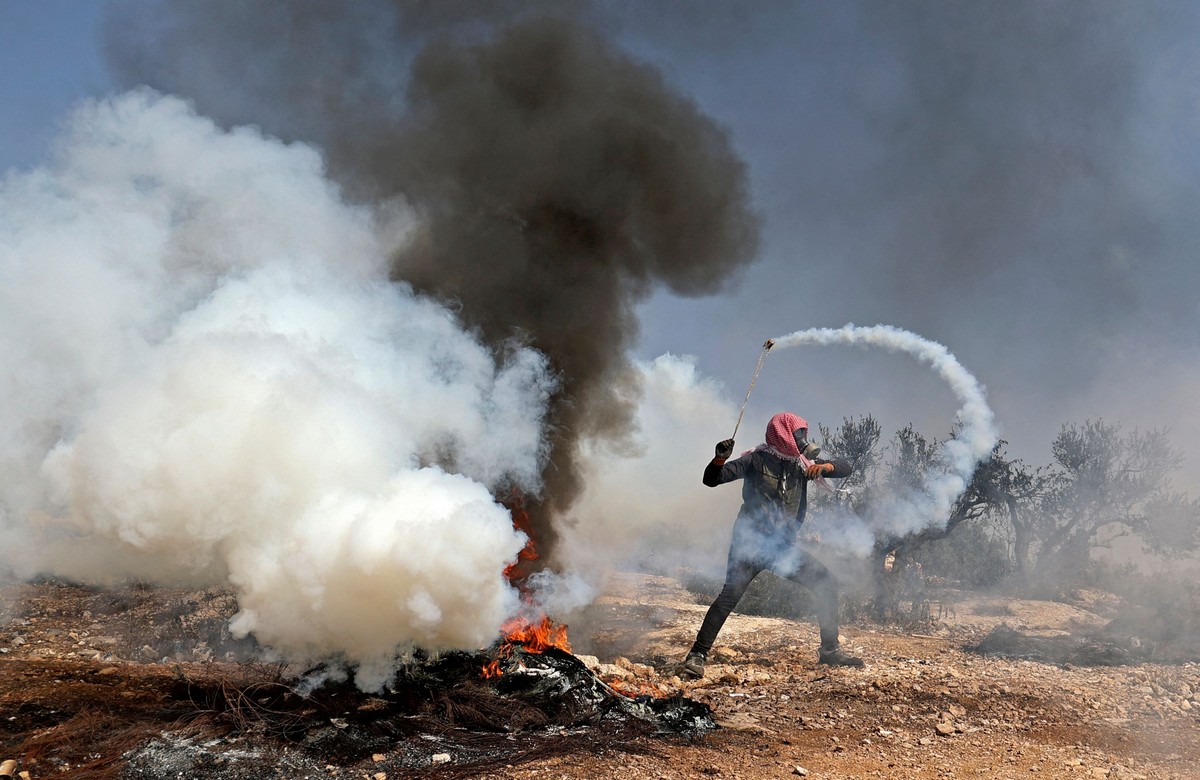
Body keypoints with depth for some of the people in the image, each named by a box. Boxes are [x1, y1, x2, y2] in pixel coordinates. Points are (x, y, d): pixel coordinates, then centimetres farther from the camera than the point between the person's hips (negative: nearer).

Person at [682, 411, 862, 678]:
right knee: (729, 596, -20)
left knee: (828, 584, 5)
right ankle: (697, 655, -14)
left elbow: (845, 468, 8)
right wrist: (720, 458, -32)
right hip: (751, 543, -6)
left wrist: (824, 466, -13)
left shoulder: (802, 465, 9)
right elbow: (711, 479, -11)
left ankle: (830, 650, 17)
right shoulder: (756, 460, -6)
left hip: (784, 546, 6)